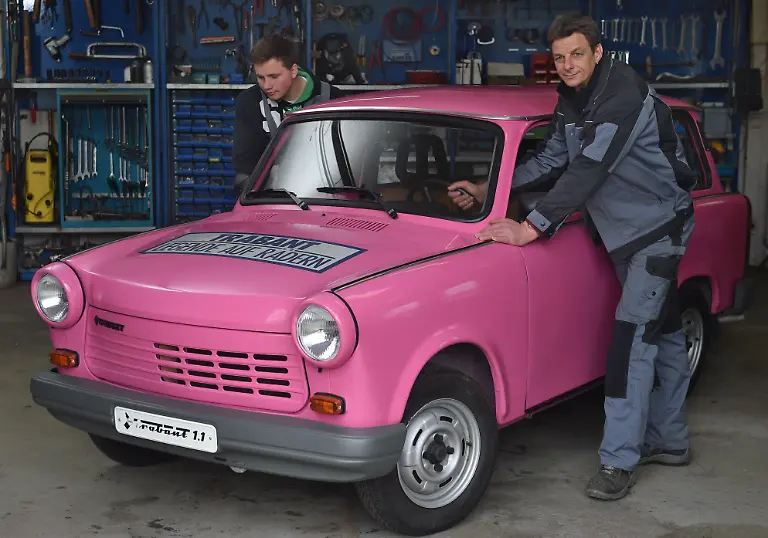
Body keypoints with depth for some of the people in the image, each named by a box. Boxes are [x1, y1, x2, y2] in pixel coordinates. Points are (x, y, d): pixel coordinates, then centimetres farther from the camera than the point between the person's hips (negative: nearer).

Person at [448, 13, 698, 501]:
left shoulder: (624, 96, -25)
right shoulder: (572, 99, 3)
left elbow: (588, 169, -33)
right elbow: (552, 161, 11)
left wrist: (531, 228, -35)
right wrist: (487, 191, 2)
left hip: (659, 228, -8)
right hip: (625, 232, 8)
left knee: (632, 338, -14)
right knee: (662, 334, 16)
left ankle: (619, 461, -10)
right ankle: (669, 441, 26)